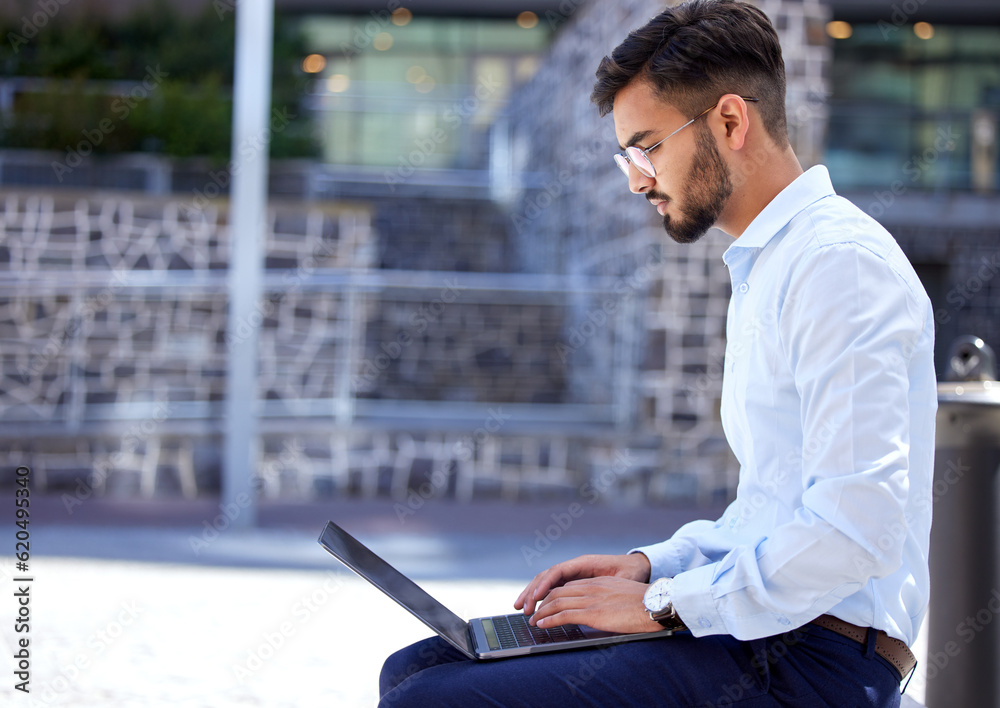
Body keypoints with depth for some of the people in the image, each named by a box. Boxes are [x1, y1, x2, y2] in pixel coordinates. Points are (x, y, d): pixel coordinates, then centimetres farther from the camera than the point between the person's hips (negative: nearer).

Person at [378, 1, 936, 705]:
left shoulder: (842, 260, -13)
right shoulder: (766, 267, 21)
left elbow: (858, 529, -22)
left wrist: (666, 603, -14)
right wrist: (653, 565, 10)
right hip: (752, 630, 10)